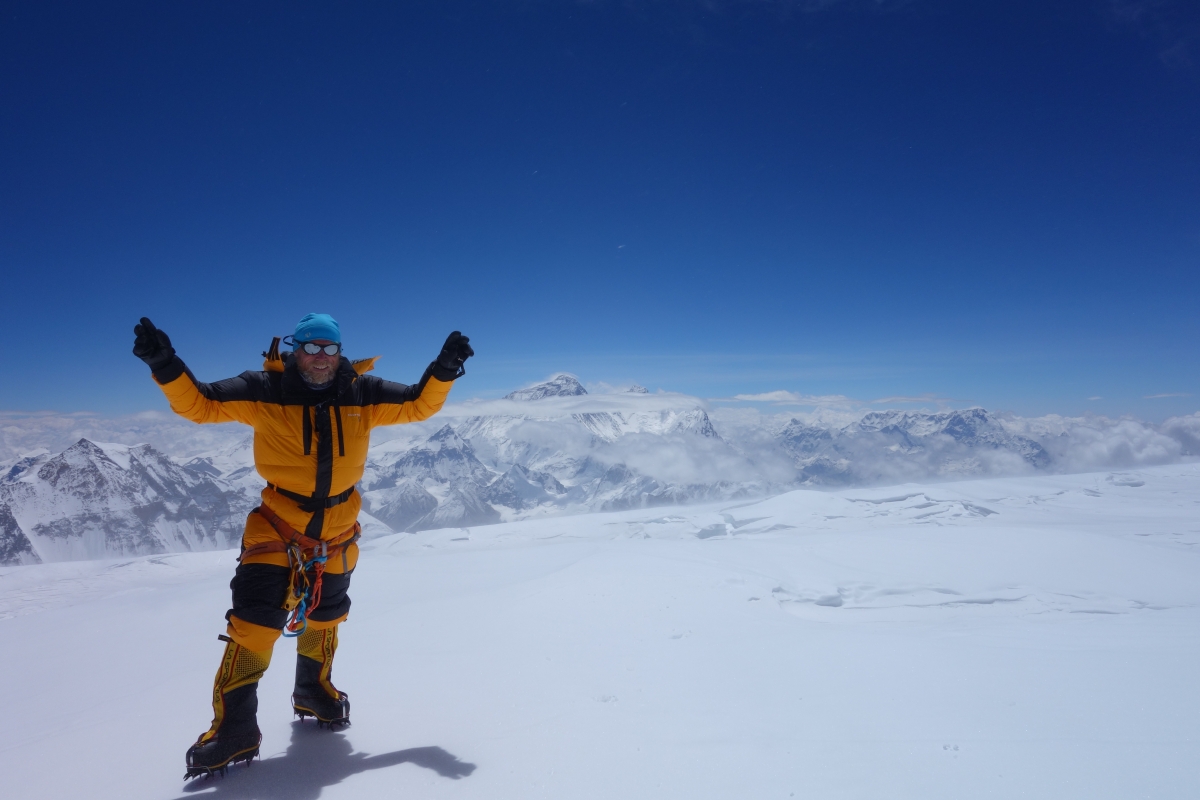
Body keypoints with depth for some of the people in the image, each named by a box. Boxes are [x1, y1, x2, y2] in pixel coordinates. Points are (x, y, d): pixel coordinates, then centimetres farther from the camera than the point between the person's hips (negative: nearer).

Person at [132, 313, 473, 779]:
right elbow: (199, 404, -14)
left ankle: (313, 693, 46)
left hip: (337, 535, 3)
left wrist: (444, 371, -15)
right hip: (276, 531, -3)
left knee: (323, 620, 21)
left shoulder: (361, 395, -7)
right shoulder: (263, 391, -13)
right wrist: (165, 368, -30)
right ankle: (234, 729, 8)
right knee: (253, 626, -10)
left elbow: (419, 405, 0)